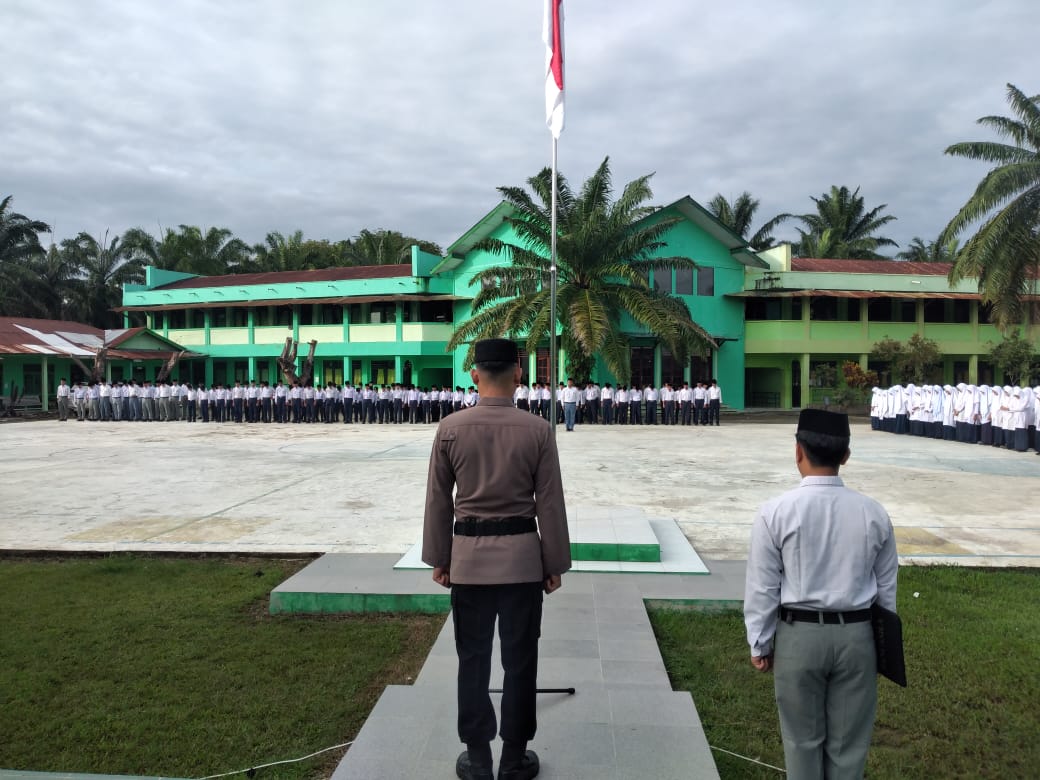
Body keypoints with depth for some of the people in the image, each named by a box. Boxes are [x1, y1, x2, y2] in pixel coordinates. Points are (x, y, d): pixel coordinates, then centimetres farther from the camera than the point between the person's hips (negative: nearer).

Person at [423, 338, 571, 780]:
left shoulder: (450, 429, -5)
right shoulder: (537, 430, -8)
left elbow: (438, 500, 1)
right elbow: (550, 503, -4)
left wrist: (438, 557, 11)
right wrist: (555, 564, 5)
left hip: (468, 555, 1)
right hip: (522, 556, -1)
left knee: (473, 658, 12)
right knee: (519, 658, 12)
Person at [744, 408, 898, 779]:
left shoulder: (777, 512, -14)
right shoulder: (873, 512, -4)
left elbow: (762, 588, -8)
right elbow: (886, 587, 6)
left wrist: (760, 644, 4)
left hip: (799, 635, -2)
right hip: (856, 635, 3)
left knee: (803, 739, 15)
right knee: (848, 742, 16)